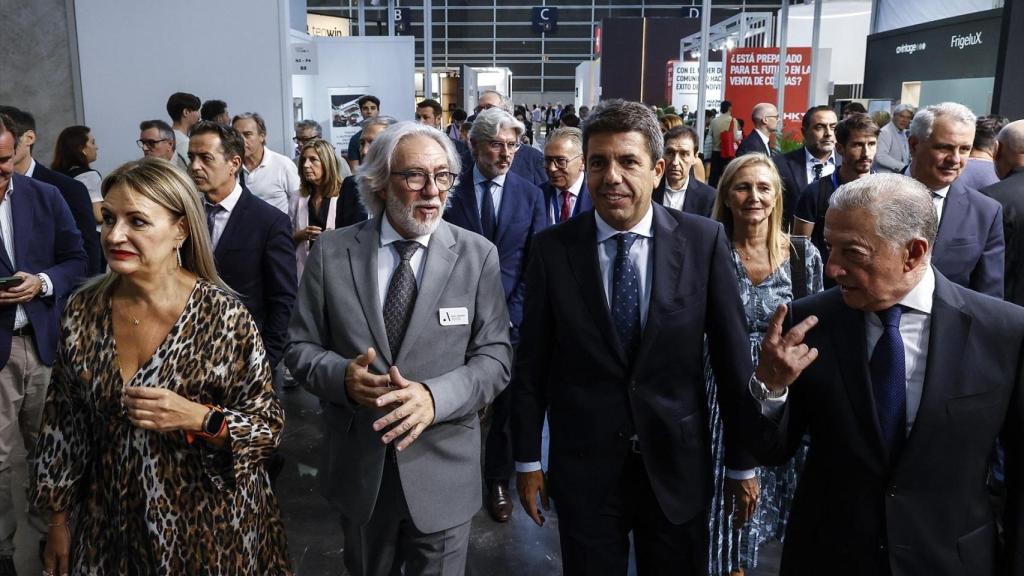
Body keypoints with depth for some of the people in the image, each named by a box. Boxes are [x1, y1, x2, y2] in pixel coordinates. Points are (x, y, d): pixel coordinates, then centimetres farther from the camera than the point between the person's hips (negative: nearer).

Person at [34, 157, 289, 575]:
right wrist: (59, 522, 7)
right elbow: (63, 423, 4)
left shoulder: (223, 315, -18)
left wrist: (199, 418, -29)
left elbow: (268, 426, -13)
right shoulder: (83, 311, -6)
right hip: (109, 521, 4)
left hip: (207, 523, -3)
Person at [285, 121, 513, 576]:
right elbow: (300, 346, 0)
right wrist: (343, 376, -21)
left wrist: (434, 396, -25)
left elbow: (495, 355, -8)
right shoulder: (330, 252, -4)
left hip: (443, 469, -1)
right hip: (357, 467, 2)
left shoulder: (478, 255, -6)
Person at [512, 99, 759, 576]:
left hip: (678, 464, 1)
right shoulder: (552, 249, -7)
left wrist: (742, 461, 2)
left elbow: (732, 355, -3)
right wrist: (527, 460, 1)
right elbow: (531, 362, -2)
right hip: (584, 465, 0)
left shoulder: (704, 240, -7)